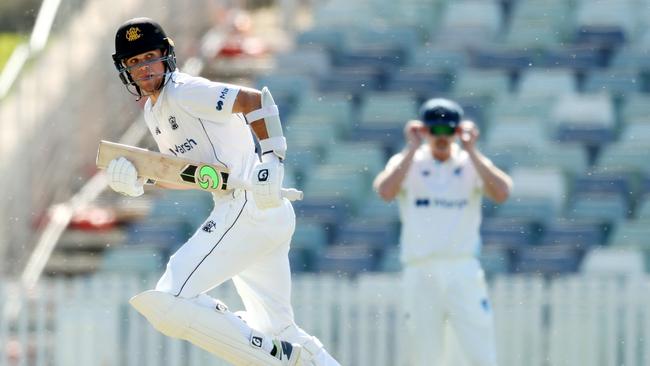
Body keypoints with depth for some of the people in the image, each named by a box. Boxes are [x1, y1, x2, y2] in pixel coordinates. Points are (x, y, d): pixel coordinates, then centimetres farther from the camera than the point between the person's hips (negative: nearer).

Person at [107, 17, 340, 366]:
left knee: (169, 302, -16)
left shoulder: (185, 92, -9)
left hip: (249, 205, -10)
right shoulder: (153, 111, 19)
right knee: (278, 330, 16)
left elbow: (257, 100, -18)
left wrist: (271, 160, -27)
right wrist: (140, 180, 4)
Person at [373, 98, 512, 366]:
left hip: (463, 271, 0)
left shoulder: (472, 164, 8)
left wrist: (471, 151, -10)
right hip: (420, 272, 0)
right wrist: (412, 149, -12)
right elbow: (385, 191, -14)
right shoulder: (407, 163, 6)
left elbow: (502, 193, -11)